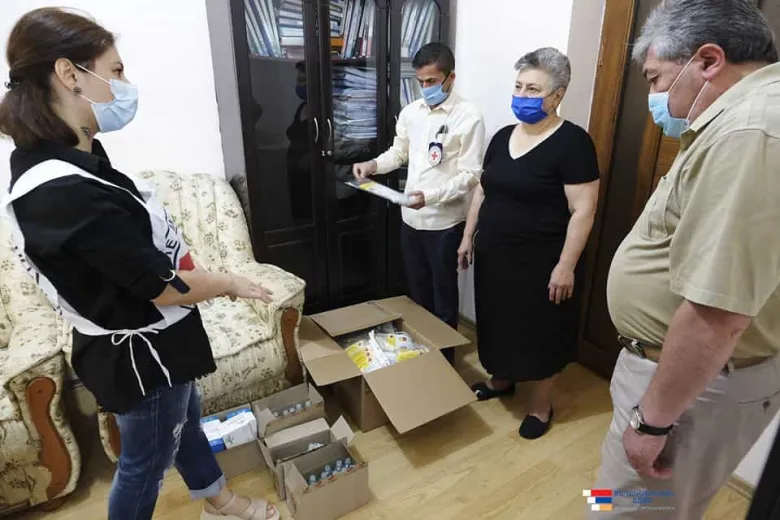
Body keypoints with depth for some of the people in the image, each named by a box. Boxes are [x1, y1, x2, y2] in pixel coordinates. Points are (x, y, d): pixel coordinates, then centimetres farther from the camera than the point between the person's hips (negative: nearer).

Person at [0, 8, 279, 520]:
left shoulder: (65, 157, -1)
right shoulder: (66, 190, -32)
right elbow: (166, 287, -26)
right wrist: (231, 283, -9)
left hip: (144, 344, 10)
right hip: (142, 354, -10)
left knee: (187, 419, 28)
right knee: (145, 462, 15)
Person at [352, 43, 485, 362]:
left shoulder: (468, 117, -14)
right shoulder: (411, 112, 5)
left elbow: (470, 176, -17)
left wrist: (430, 196, -30)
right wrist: (373, 164, -3)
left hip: (445, 222, -6)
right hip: (411, 218, 6)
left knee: (443, 294, 10)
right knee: (417, 289, 19)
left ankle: (444, 356, 29)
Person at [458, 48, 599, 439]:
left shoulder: (572, 142, -13)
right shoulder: (502, 137, 7)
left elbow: (583, 210, -16)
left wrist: (566, 266, -18)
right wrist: (468, 237, 13)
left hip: (541, 263, -6)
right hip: (494, 256, 7)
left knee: (540, 333, 9)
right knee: (498, 323, 20)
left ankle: (541, 406, 29)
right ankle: (500, 380, 43)